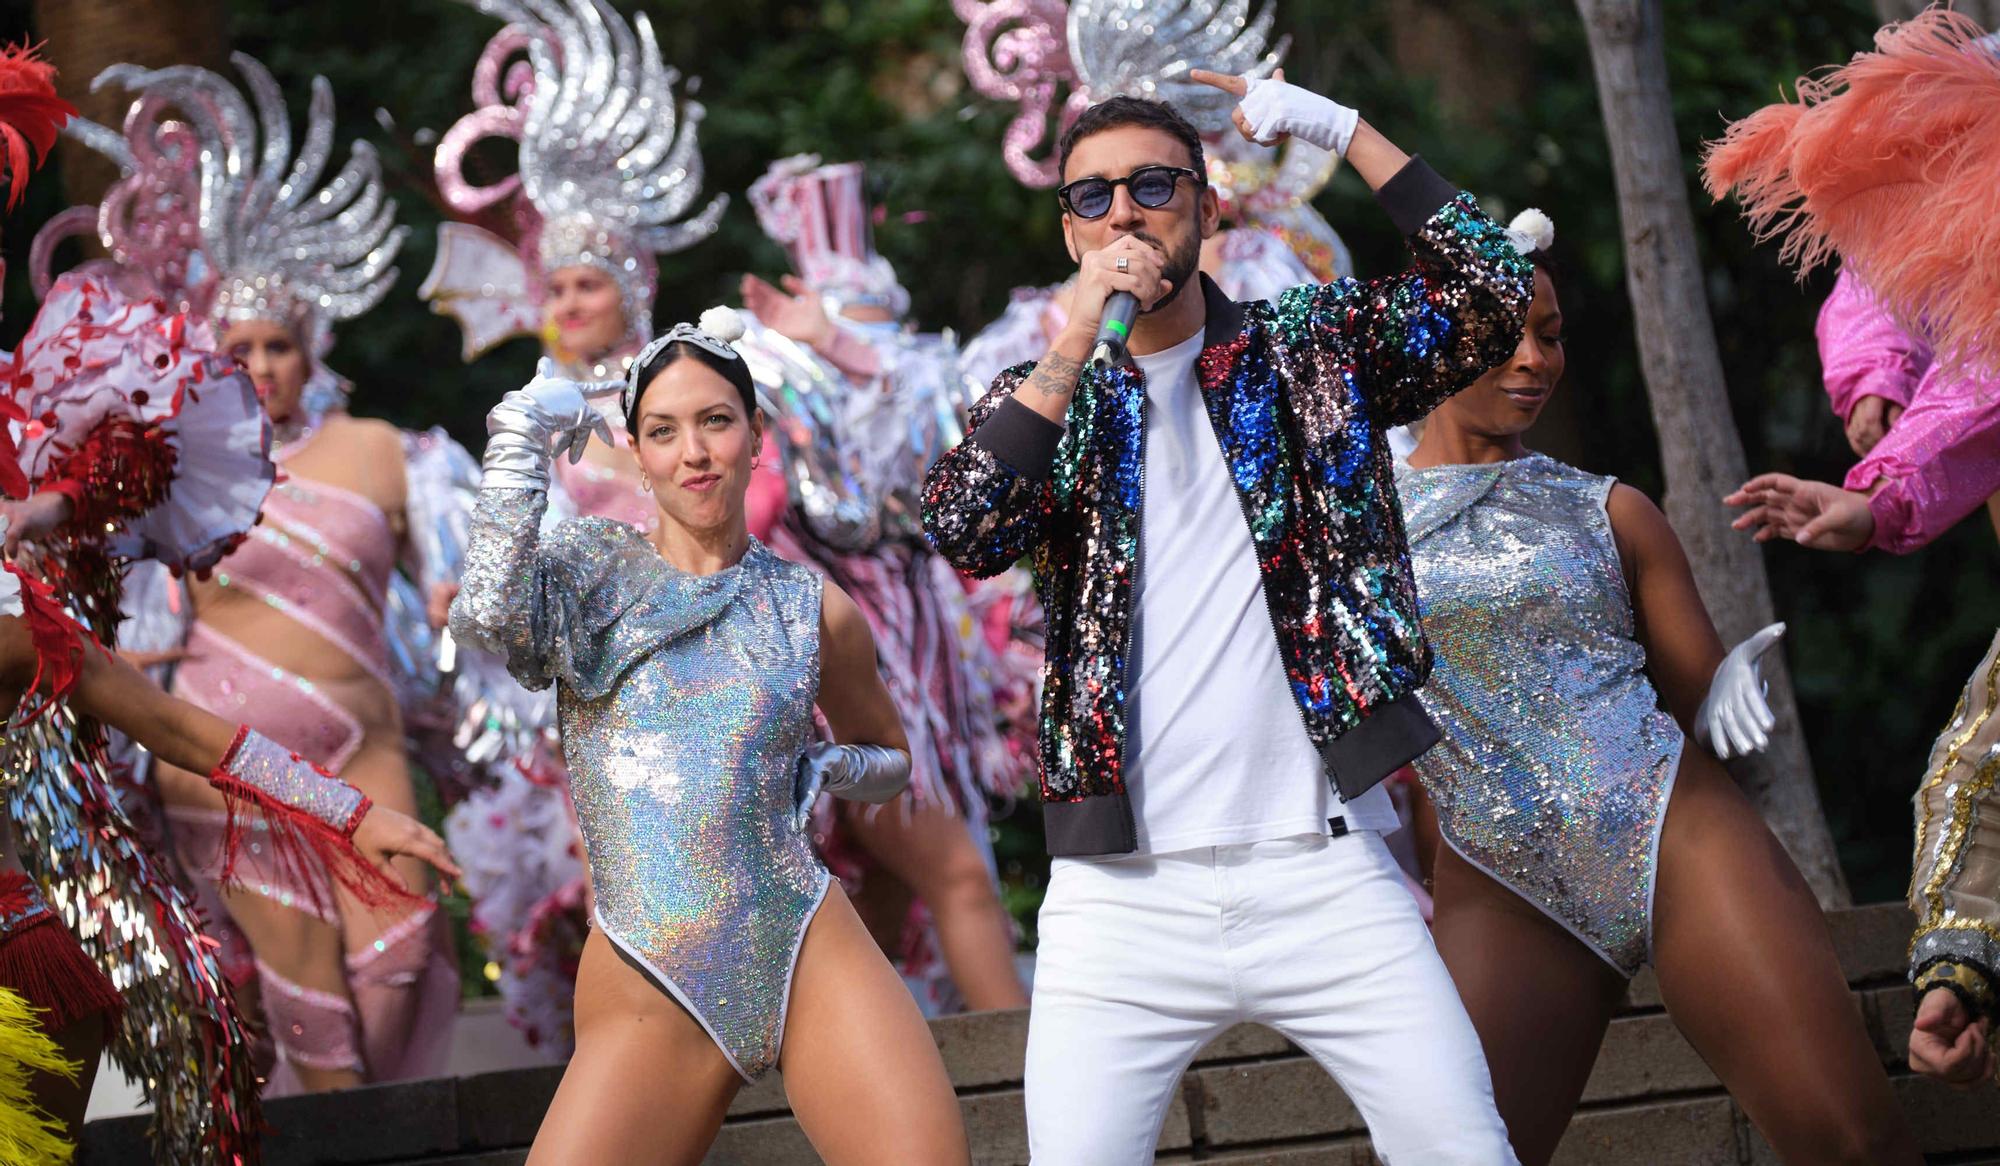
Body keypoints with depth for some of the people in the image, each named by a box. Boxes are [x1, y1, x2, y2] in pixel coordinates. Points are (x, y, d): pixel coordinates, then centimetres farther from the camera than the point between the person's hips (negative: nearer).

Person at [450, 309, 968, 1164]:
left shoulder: (816, 610, 12)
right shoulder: (594, 570, 7)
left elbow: (888, 758, 28)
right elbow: (488, 617, -16)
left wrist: (815, 771, 6)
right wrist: (523, 441, -8)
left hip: (811, 958, 1)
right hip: (648, 992, -1)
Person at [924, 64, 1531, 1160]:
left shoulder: (1308, 349, 10)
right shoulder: (1042, 394, 12)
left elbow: (1489, 292, -3)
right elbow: (962, 532, -7)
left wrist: (1335, 127, -4)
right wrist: (1075, 347, -11)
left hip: (1324, 874, 0)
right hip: (1123, 896, 1)